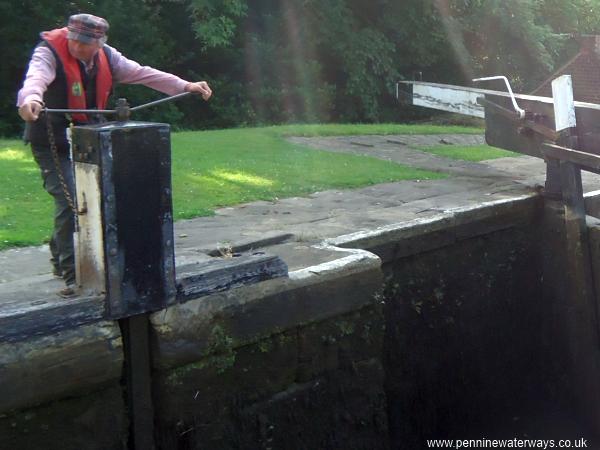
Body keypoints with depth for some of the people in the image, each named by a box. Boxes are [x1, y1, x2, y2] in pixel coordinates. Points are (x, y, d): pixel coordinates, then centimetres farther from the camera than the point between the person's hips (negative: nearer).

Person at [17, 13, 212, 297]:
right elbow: (37, 77, -40)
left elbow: (142, 74, 3)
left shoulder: (106, 57, -2)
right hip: (52, 143, -6)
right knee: (70, 202, -16)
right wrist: (31, 99, -63)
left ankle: (60, 258, 34)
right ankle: (73, 276, -8)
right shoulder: (49, 52, -20)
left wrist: (186, 86, -1)